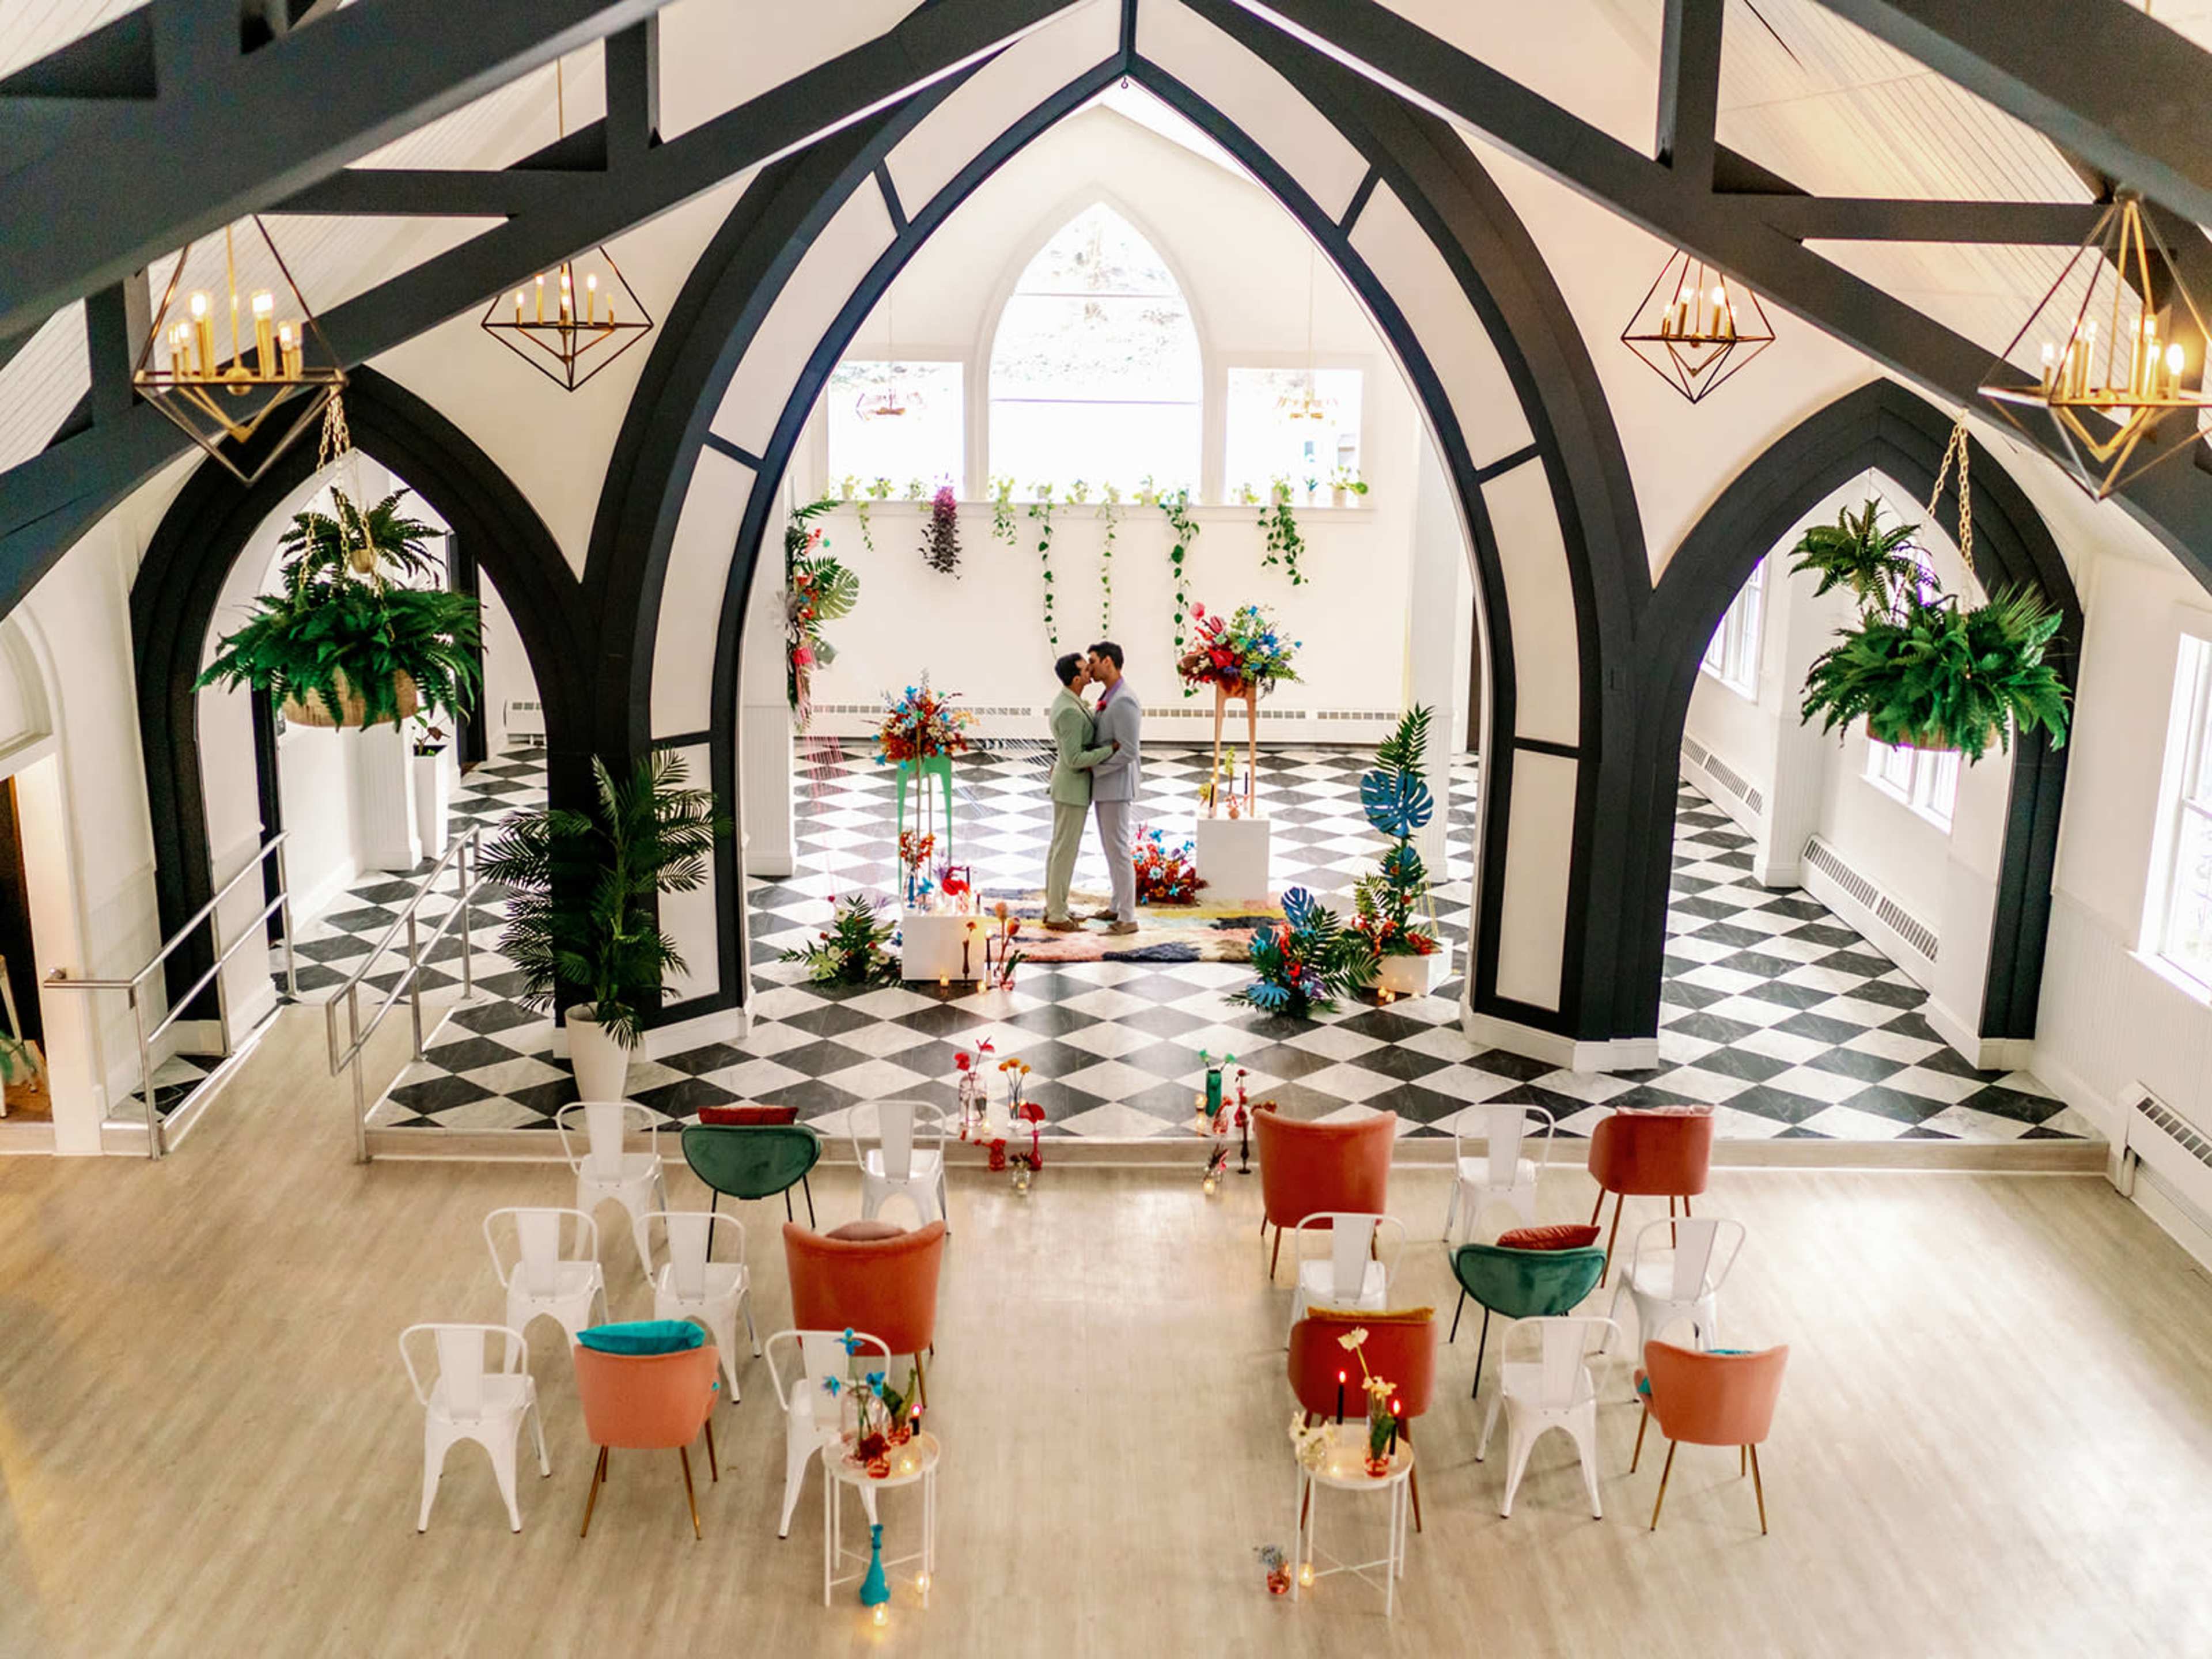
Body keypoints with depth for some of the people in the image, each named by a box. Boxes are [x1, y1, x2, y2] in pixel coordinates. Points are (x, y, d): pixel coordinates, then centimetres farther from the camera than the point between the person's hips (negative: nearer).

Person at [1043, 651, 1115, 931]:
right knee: (1066, 850, -2)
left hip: (1067, 784, 10)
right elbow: (1075, 759, -27)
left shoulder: (1065, 701, 6)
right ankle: (1057, 916, 6)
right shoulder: (1069, 711, -27)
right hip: (1072, 788, -10)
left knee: (1059, 847, 15)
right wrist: (1112, 749, -23)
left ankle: (1054, 908, 22)